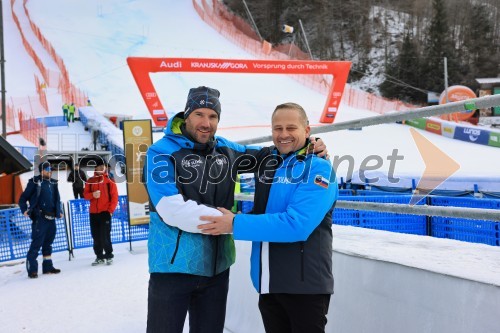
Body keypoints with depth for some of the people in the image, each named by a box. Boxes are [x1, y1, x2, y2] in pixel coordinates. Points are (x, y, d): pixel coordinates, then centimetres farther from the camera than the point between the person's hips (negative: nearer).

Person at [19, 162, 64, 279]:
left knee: (48, 243, 14)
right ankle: (32, 269, -2)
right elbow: (23, 198, -2)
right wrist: (25, 210, -14)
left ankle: (47, 266, 24)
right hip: (39, 218, -7)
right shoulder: (35, 182, -4)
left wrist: (59, 211, 18)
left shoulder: (53, 183, 15)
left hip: (51, 218, 7)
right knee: (36, 243, -8)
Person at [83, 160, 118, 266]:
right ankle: (99, 257, 20)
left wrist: (110, 210, -10)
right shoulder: (90, 181, 8)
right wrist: (92, 194, -15)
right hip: (93, 213, 4)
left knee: (105, 236, -6)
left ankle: (109, 256, 8)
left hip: (105, 213, -4)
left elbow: (114, 197, -4)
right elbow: (85, 194, 7)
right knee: (96, 237, 9)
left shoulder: (109, 181, -2)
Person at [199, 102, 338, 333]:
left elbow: (296, 224, -24)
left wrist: (235, 225, -21)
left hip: (305, 284, -6)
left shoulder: (318, 168, -12)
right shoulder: (266, 163, 9)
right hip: (268, 283, 6)